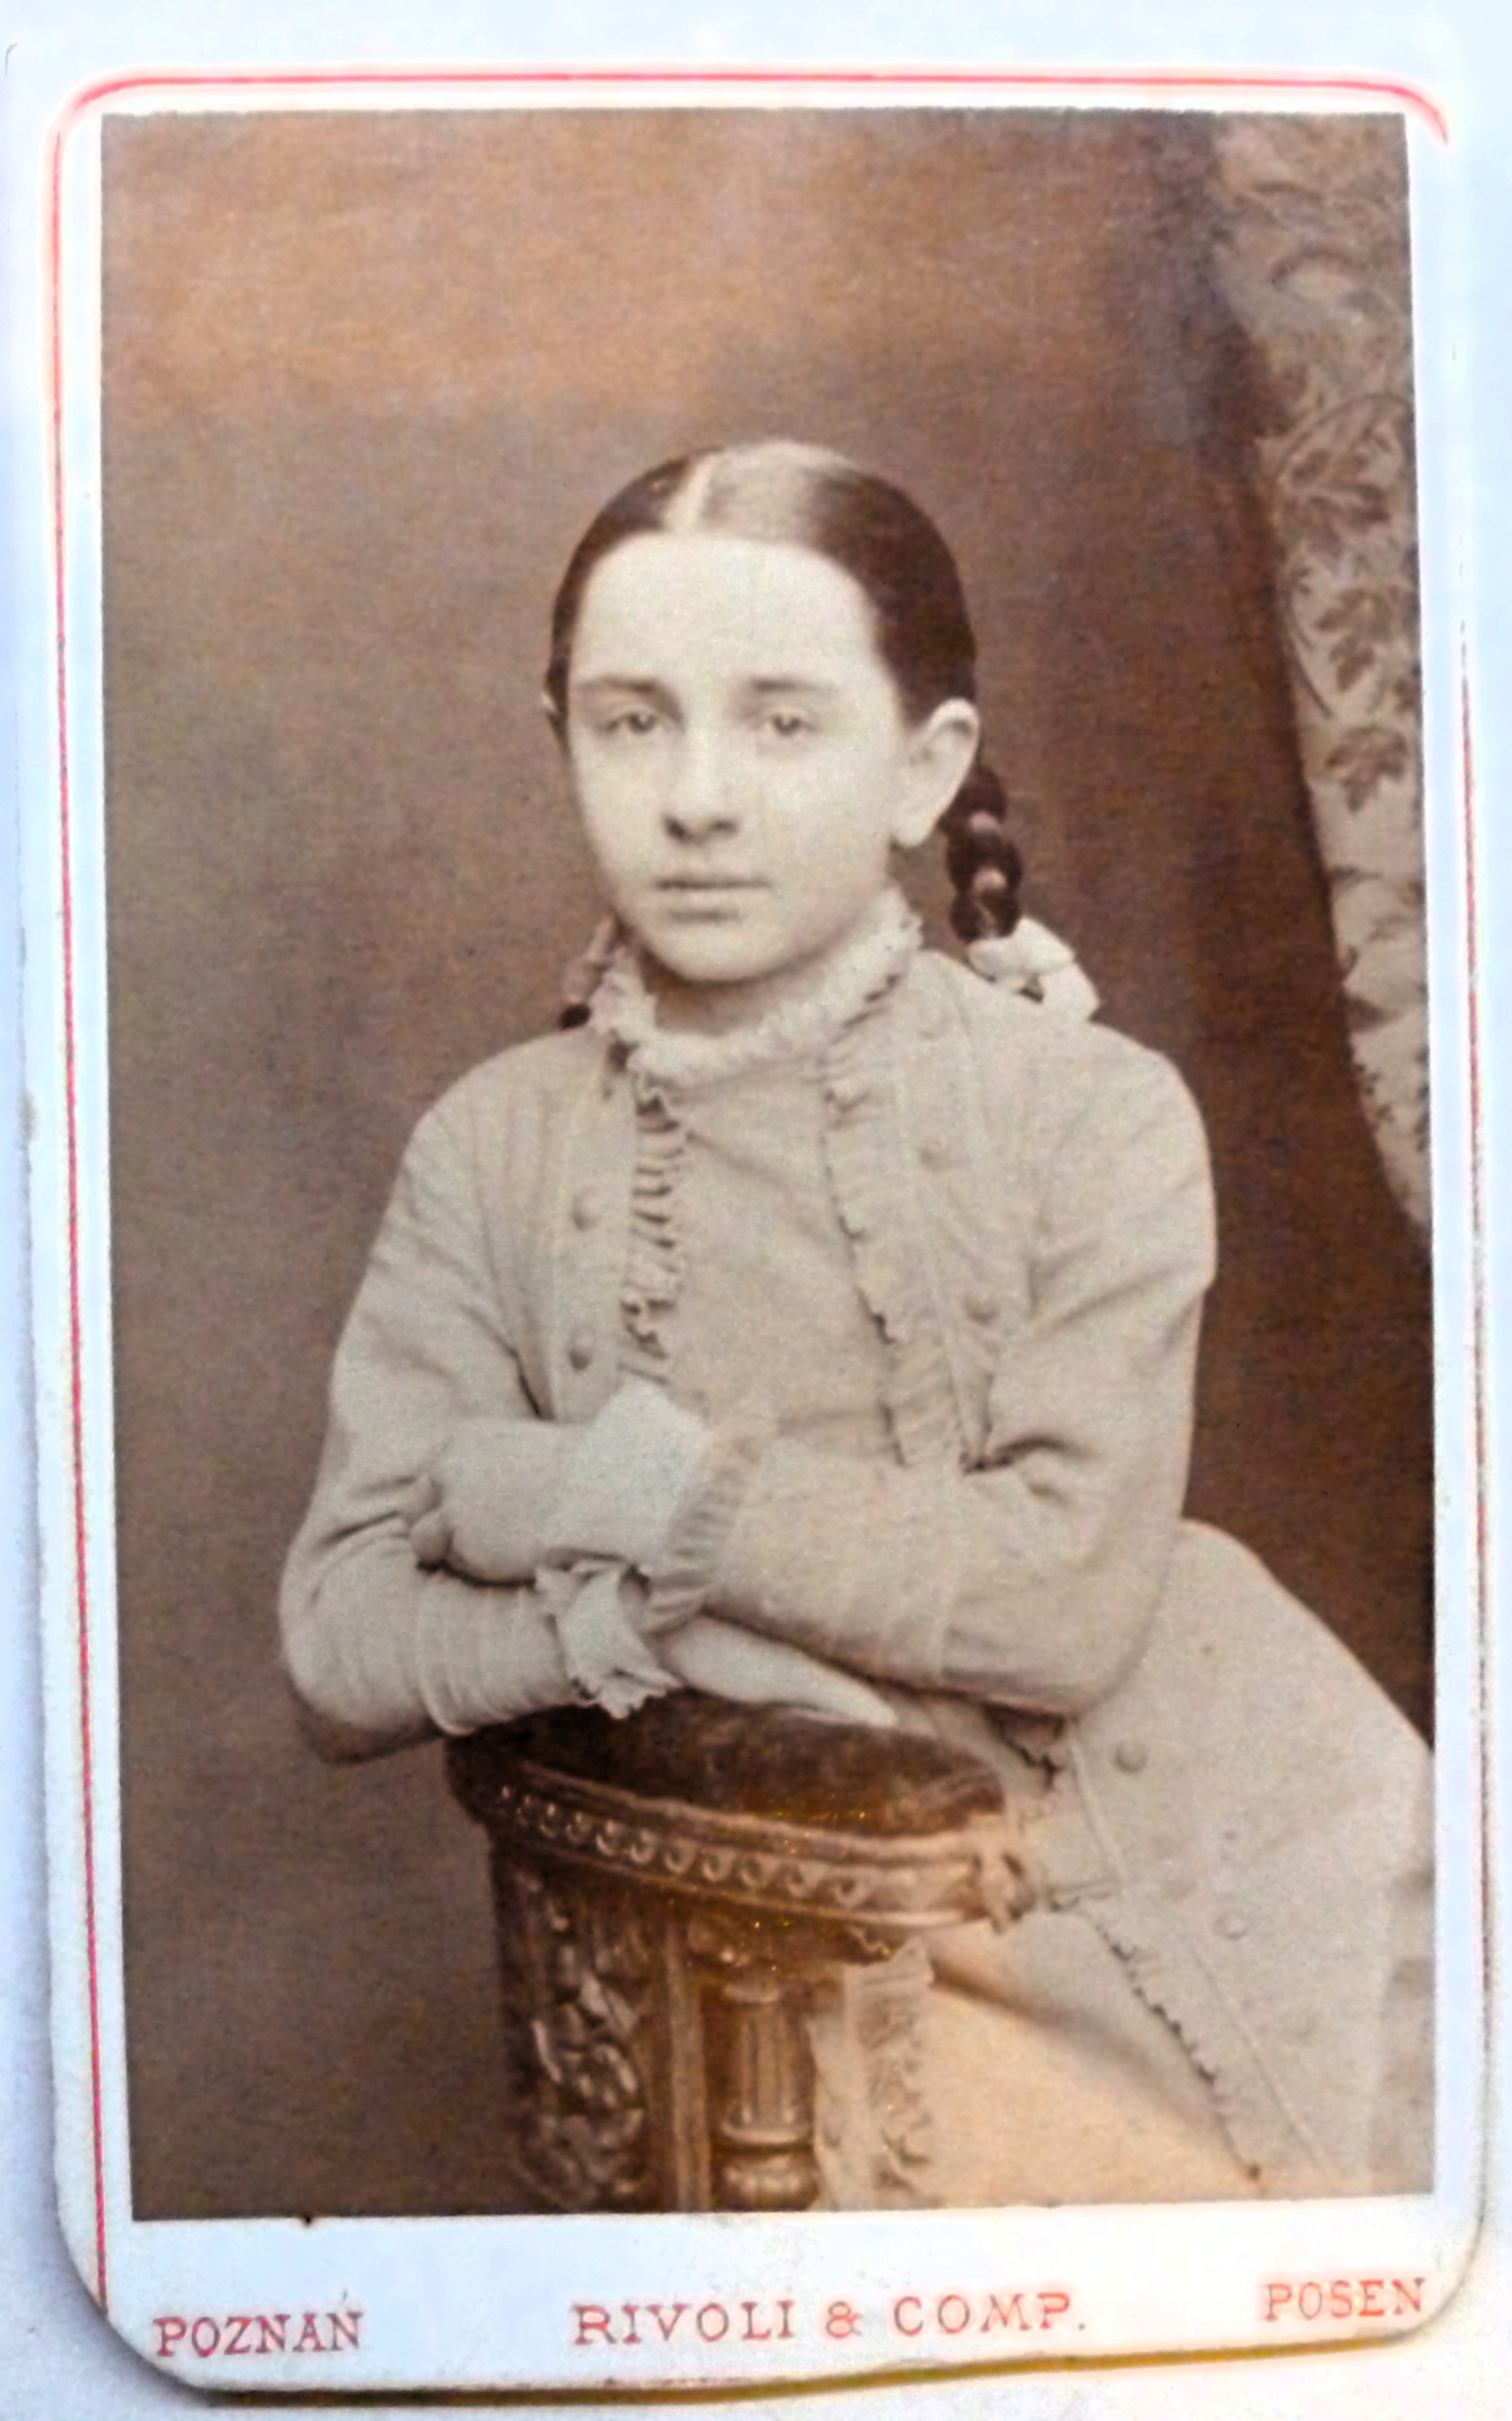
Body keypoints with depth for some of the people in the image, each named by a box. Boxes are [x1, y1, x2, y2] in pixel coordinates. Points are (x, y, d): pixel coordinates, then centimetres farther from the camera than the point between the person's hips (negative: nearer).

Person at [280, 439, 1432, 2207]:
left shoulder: (1093, 1109, -9)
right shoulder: (497, 1151, -3)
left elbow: (1068, 1593, -17)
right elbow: (342, 1647, -6)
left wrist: (647, 1495, -15)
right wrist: (654, 1617, -21)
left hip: (1196, 1907, 0)